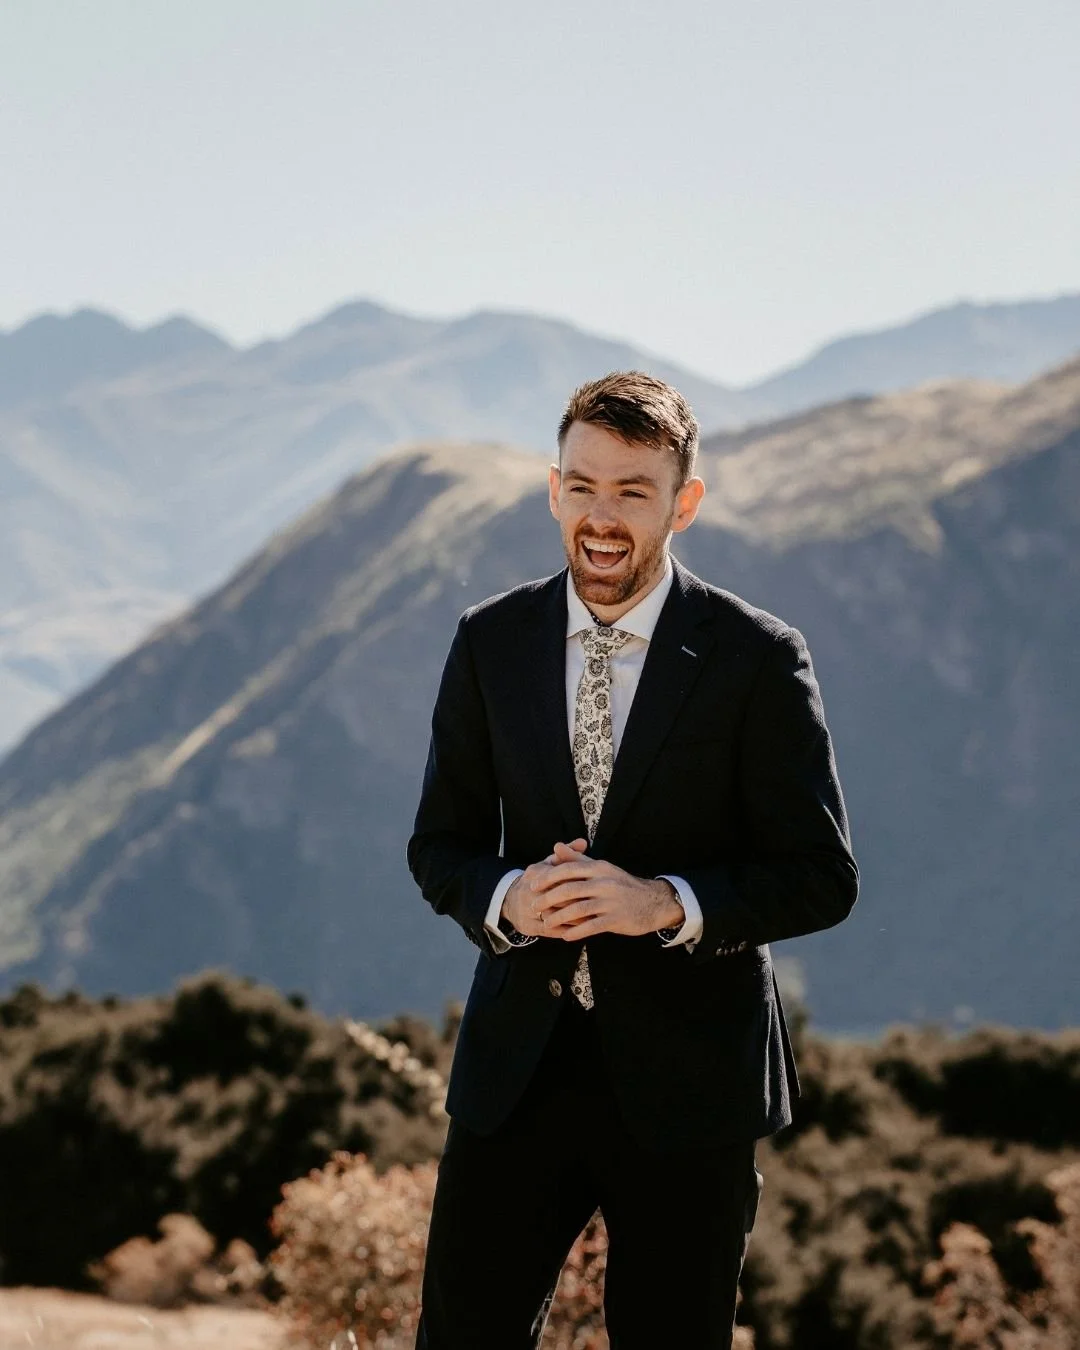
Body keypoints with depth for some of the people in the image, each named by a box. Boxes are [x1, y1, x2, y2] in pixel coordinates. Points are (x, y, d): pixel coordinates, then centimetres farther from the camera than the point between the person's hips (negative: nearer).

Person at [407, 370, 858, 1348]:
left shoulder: (758, 660, -6)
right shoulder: (491, 642, 4)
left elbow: (822, 877, -6)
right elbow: (439, 845, 10)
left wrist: (666, 904, -21)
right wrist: (507, 899, -13)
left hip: (687, 1078, -2)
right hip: (519, 1066, 2)